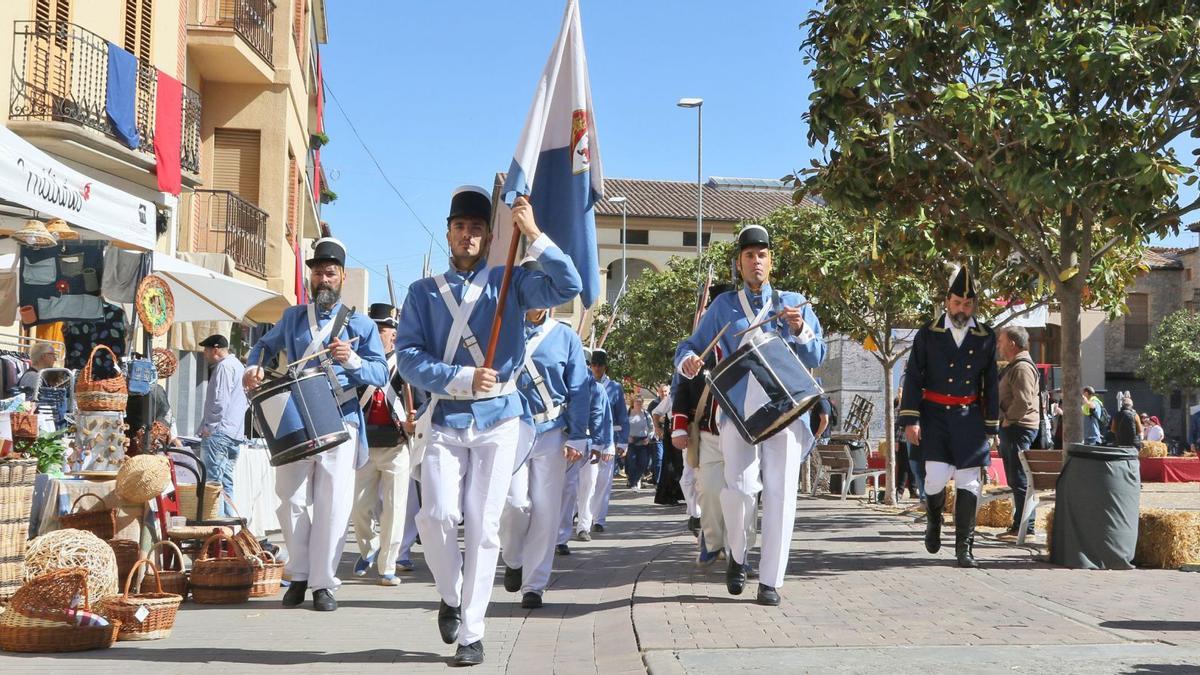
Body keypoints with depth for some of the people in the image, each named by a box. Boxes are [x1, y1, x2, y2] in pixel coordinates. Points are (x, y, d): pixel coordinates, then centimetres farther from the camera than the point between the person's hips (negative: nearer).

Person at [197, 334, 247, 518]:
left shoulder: (224, 366, -8)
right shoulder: (238, 365, 23)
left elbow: (220, 400, -17)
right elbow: (245, 401, 26)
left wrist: (209, 426, -13)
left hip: (219, 433, -10)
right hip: (235, 434, 10)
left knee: (212, 481, -12)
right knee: (226, 483, 10)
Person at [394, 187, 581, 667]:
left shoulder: (509, 282, 6)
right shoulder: (424, 291, 8)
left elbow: (567, 287, -9)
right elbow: (408, 357, -2)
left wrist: (533, 235, -15)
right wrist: (463, 378, -14)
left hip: (498, 418, 0)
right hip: (444, 419, 1)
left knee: (483, 526, -2)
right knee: (438, 515, -13)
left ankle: (471, 635, 5)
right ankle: (451, 597, 16)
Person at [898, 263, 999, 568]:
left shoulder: (986, 337, 5)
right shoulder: (928, 334, 0)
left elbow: (991, 384, 10)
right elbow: (912, 378, 0)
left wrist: (991, 428, 8)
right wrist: (910, 419, -8)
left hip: (970, 418, 2)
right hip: (935, 416, -2)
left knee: (968, 483, 0)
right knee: (937, 476, -12)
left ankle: (964, 547, 9)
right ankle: (933, 520, 20)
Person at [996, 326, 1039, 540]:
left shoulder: (1022, 367, -14)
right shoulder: (1014, 366, 20)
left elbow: (1023, 401, -24)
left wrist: (1008, 419, -13)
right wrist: (1004, 421, 16)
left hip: (1018, 428, -11)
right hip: (1010, 429, 11)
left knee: (1020, 480, -9)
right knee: (1015, 480, 13)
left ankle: (1025, 528, -7)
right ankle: (1019, 525, 18)